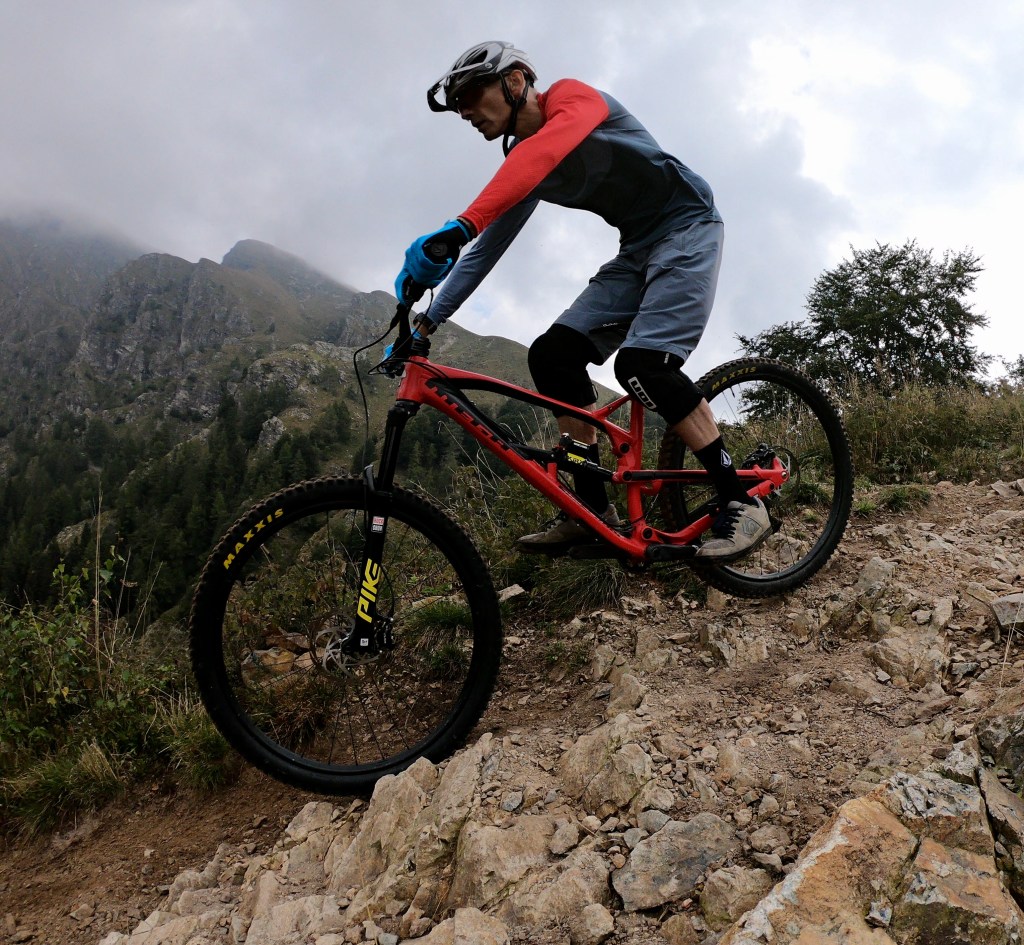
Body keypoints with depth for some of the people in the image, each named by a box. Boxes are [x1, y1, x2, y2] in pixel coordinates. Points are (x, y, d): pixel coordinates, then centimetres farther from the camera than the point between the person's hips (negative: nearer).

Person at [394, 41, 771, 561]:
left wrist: (458, 227, -50)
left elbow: (544, 152, -37)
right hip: (637, 249, 8)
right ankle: (593, 509, -4)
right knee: (551, 354, -8)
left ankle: (741, 502, -16)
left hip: (687, 226, -8)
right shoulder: (520, 164, 8)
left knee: (641, 364, -27)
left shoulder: (571, 97, -14)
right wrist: (427, 321, 4)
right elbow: (488, 246, 10)